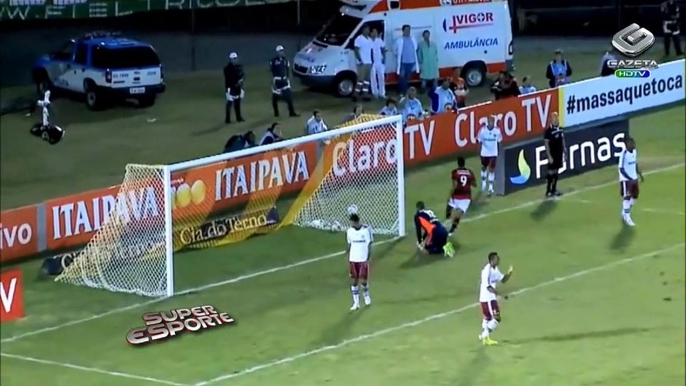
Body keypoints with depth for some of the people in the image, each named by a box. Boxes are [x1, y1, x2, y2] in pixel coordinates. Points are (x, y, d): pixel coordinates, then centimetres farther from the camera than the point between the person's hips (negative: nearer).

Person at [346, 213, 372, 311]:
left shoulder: (366, 230, -10)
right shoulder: (350, 231, 2)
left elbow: (369, 246, -7)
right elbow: (349, 245, 10)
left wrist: (368, 259, -13)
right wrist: (348, 259, 7)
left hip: (363, 260, -3)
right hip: (353, 260, 3)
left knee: (363, 280, -2)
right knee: (353, 281, 1)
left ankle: (366, 294, 29)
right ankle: (356, 302, 7)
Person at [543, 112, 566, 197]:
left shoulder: (560, 129, 6)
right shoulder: (548, 131, -15)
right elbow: (546, 144, -15)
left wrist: (565, 152, 14)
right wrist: (549, 156, -18)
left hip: (559, 154, 7)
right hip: (552, 155, -7)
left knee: (556, 172, 12)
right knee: (551, 172, -4)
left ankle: (554, 190, 20)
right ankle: (548, 191, 3)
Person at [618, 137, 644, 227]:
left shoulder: (634, 151, 1)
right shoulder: (624, 154, -23)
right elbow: (621, 169, -22)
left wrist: (640, 174, 10)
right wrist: (630, 179, -26)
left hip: (634, 178, 8)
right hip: (626, 179, -8)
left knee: (635, 196, 14)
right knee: (627, 197, -6)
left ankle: (625, 212, 33)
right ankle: (627, 217, 3)